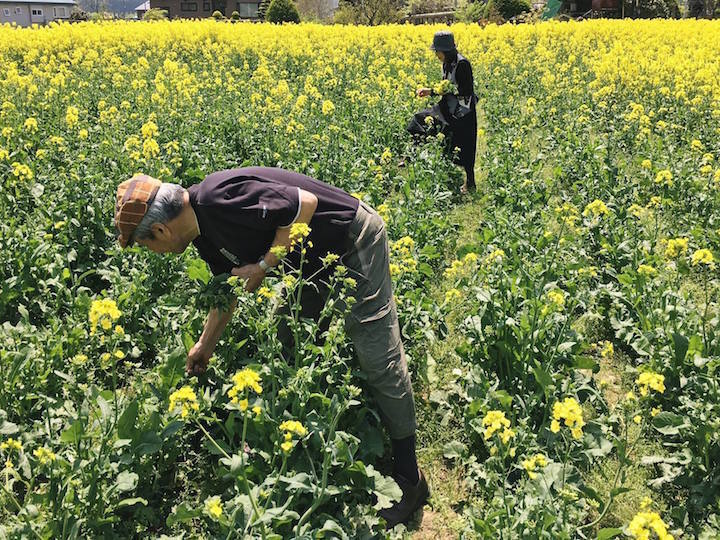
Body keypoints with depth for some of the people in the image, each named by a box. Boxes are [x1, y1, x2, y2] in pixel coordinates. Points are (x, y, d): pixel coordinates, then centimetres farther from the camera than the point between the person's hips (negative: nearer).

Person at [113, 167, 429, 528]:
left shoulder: (218, 200, -29)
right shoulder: (204, 234, 3)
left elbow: (306, 204, -29)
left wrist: (263, 266, -22)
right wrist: (205, 344, 23)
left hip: (354, 239, -10)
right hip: (316, 259, 10)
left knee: (377, 358, -8)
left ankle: (408, 477, 3)